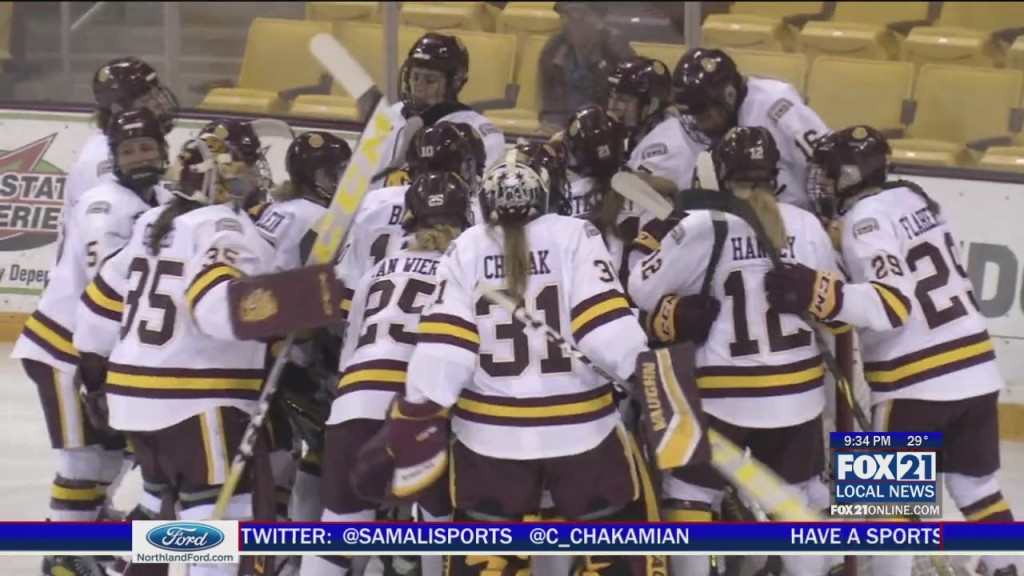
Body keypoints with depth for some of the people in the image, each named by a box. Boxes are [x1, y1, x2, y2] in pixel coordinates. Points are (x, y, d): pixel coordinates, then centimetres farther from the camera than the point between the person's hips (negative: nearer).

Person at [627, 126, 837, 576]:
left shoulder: (703, 227, -12)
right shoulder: (806, 226, -1)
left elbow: (644, 291, -4)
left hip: (726, 396, -3)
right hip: (797, 392, 3)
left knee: (689, 492, 11)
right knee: (803, 496, 18)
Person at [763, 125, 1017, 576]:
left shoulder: (865, 219, -13)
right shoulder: (915, 199, 12)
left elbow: (893, 302, -25)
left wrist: (821, 294, -35)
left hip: (918, 382, -8)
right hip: (975, 370, 8)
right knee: (976, 484, 18)